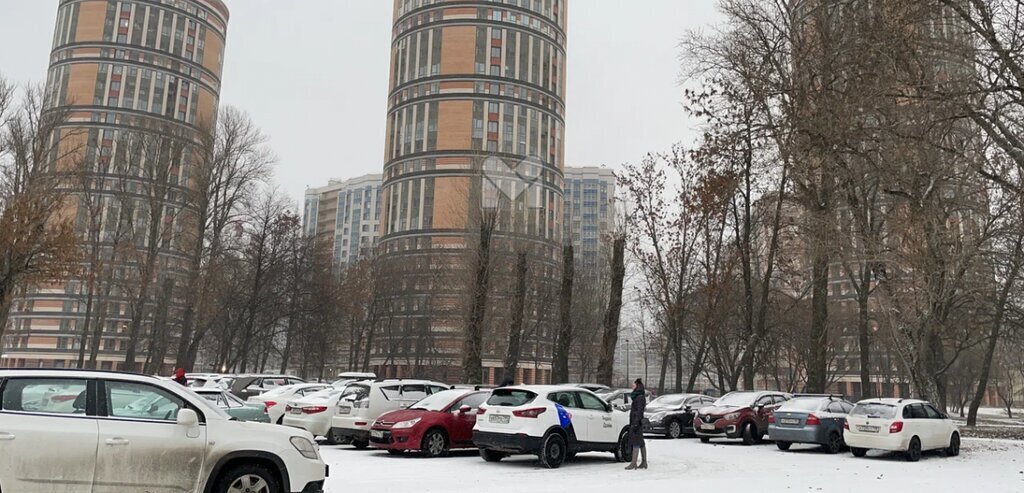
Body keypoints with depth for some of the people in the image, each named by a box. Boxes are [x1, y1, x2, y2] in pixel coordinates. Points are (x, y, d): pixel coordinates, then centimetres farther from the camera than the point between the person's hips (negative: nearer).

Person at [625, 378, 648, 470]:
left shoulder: (640, 397, -13)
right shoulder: (637, 396, 17)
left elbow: (640, 411, -19)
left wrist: (635, 424, -24)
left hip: (637, 422, -10)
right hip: (634, 422, 10)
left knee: (636, 443, -10)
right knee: (640, 443, 11)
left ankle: (633, 464, -12)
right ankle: (644, 463, 14)